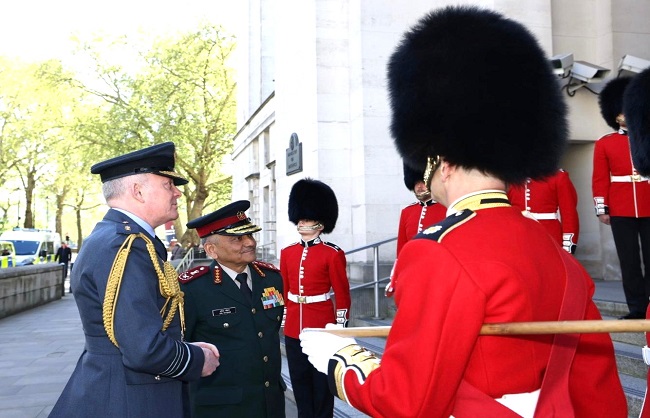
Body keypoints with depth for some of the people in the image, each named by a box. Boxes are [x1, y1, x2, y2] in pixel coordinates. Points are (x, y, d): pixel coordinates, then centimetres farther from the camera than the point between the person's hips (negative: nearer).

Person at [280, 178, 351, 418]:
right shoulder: (287, 253, 6)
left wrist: (340, 329, -6)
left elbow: (342, 295, -5)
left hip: (322, 327, -5)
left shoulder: (333, 254, -8)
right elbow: (283, 291, 13)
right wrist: (281, 321, 13)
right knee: (299, 383, 14)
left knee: (322, 383, 7)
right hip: (293, 329, 5)